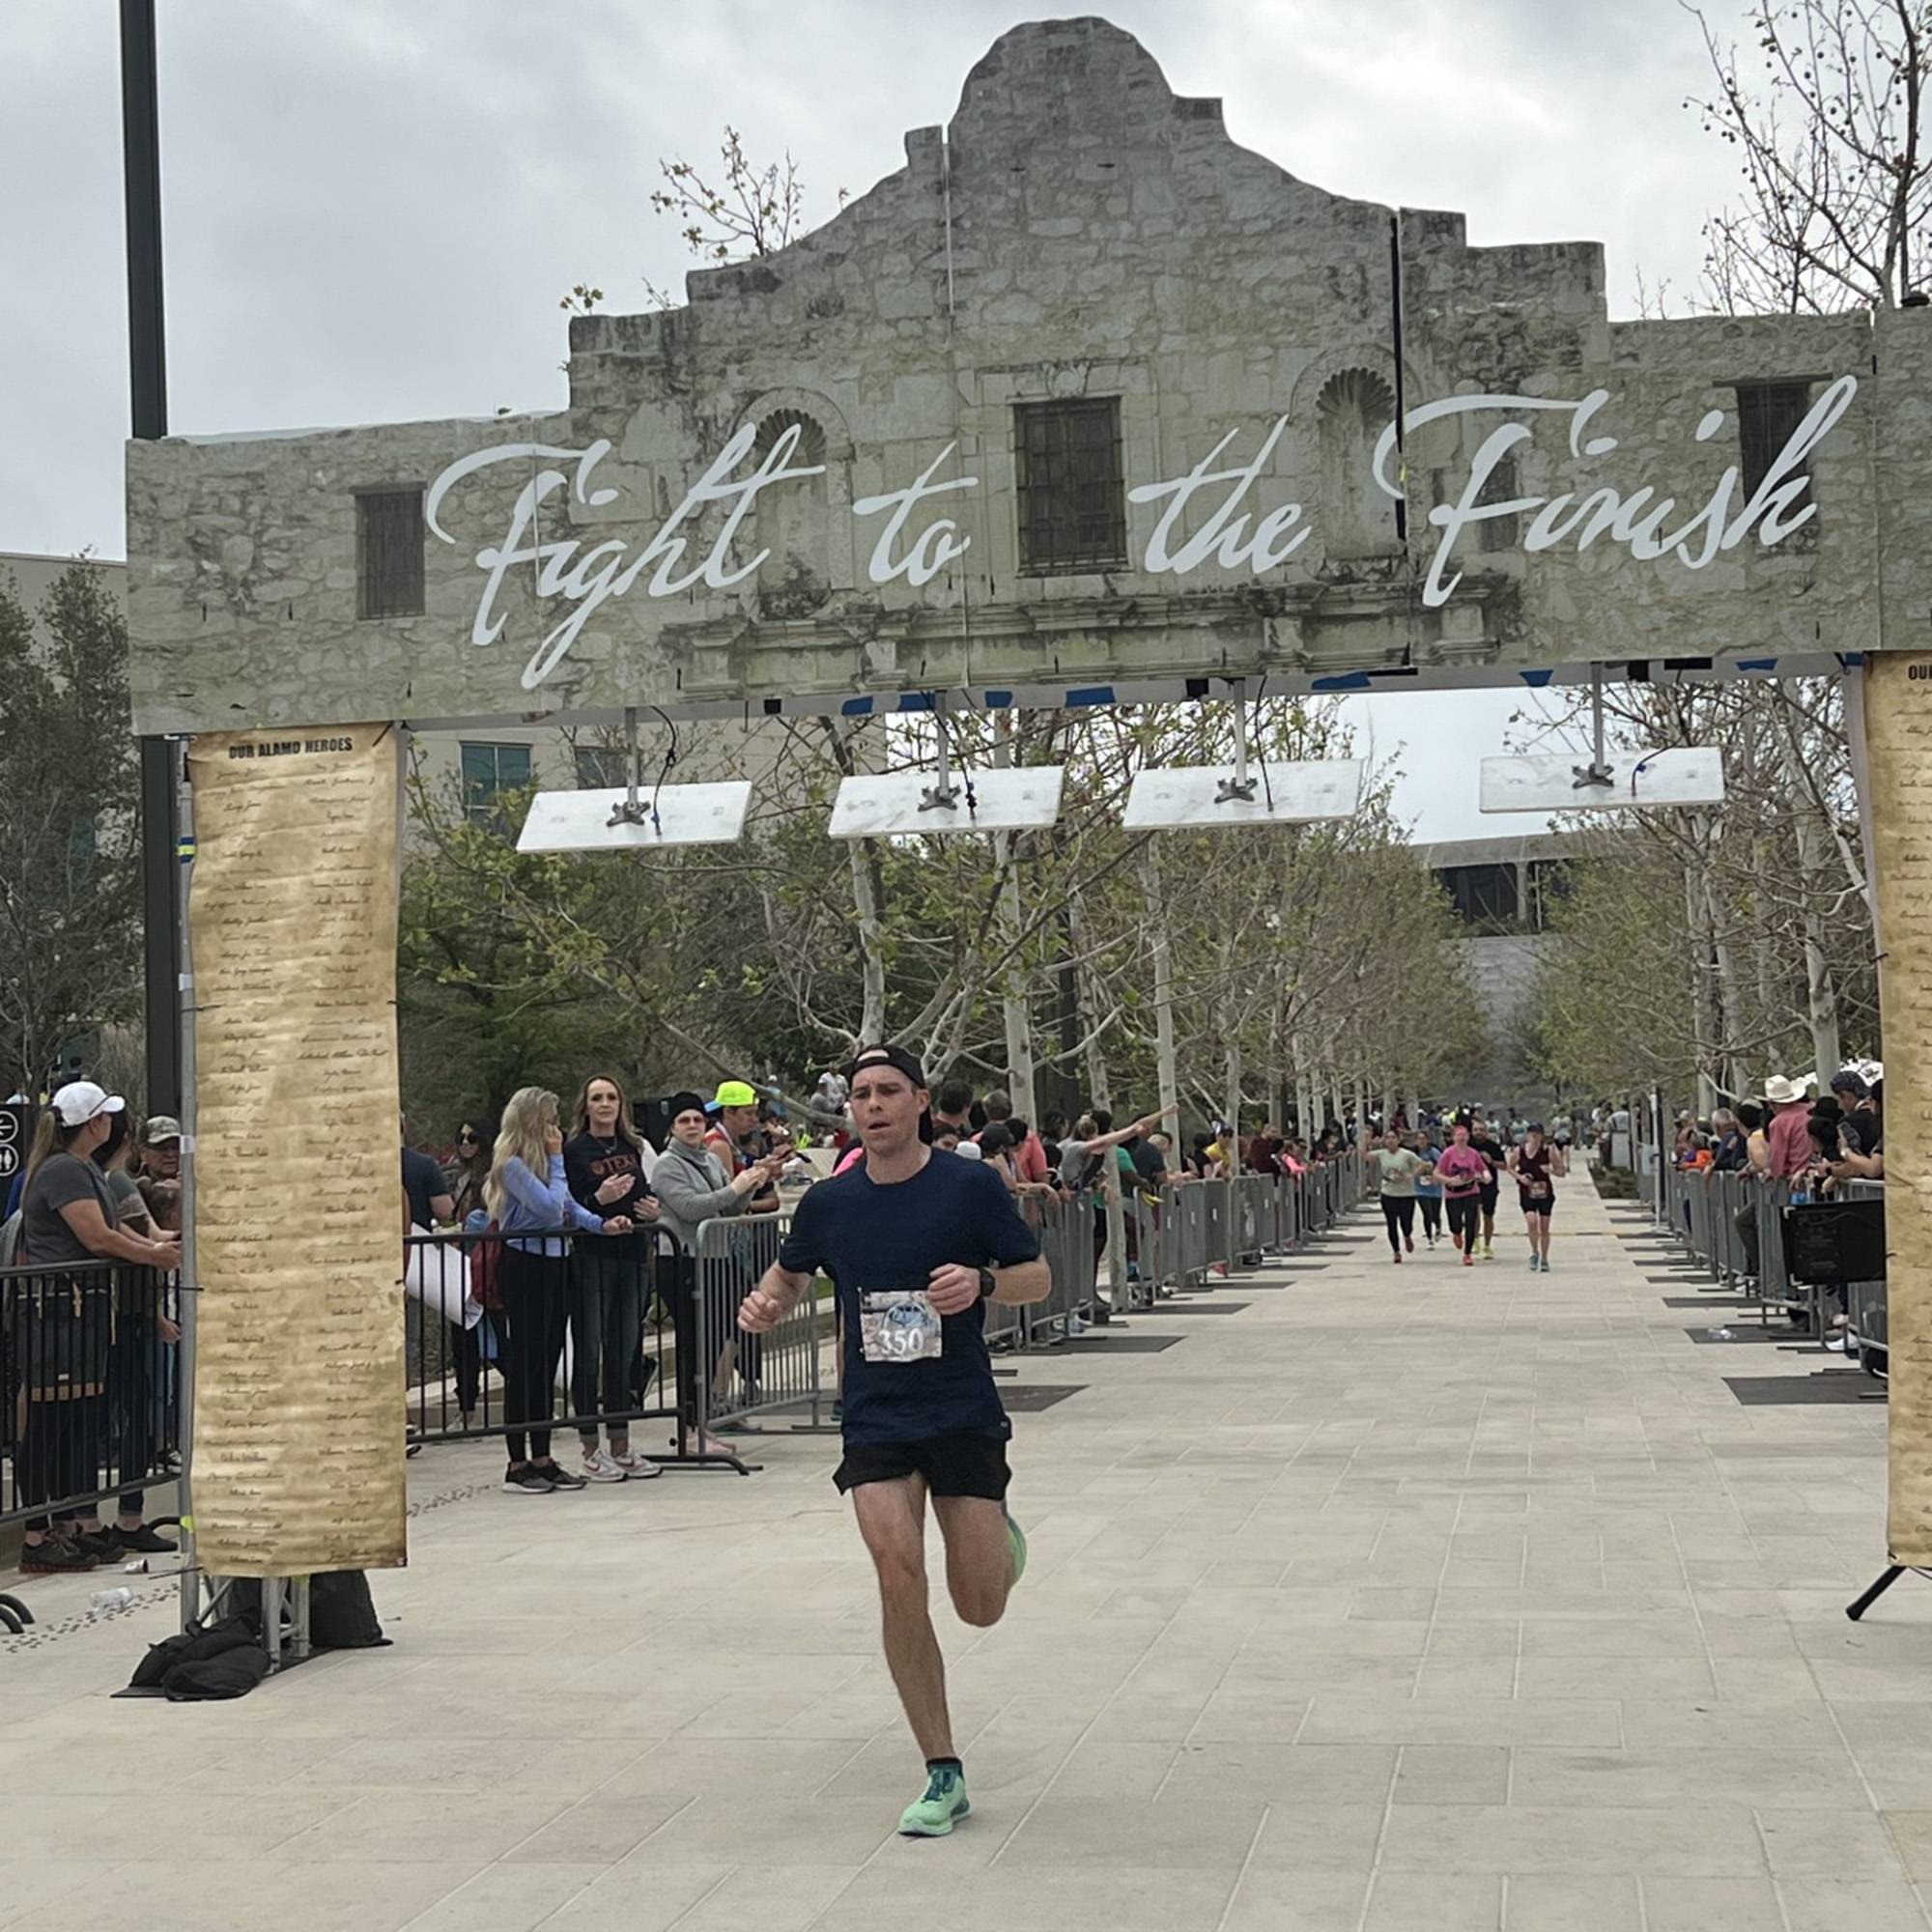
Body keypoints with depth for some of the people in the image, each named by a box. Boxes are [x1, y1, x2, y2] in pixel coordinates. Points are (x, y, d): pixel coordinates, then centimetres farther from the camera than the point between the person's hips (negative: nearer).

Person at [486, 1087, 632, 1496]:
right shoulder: (512, 1164, -13)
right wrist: (557, 1159, -11)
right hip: (524, 1265, -9)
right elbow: (550, 1207, -20)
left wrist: (601, 1224, -2)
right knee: (524, 1365, -4)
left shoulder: (543, 1159, 13)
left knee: (547, 1365, 11)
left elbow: (570, 1208, 16)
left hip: (553, 1263, 9)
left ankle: (542, 1458, 18)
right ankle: (518, 1465, 2)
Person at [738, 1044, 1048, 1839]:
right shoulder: (829, 1204, 3)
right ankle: (943, 1774, -7)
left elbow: (1038, 1278, 2)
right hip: (875, 1420, 1)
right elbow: (789, 1274, 21)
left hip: (965, 1415, -1)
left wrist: (982, 1281, -19)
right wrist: (767, 1305, -2)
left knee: (980, 1610, -2)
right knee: (897, 1571, -19)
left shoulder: (971, 1186, -5)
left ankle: (996, 1534, 37)